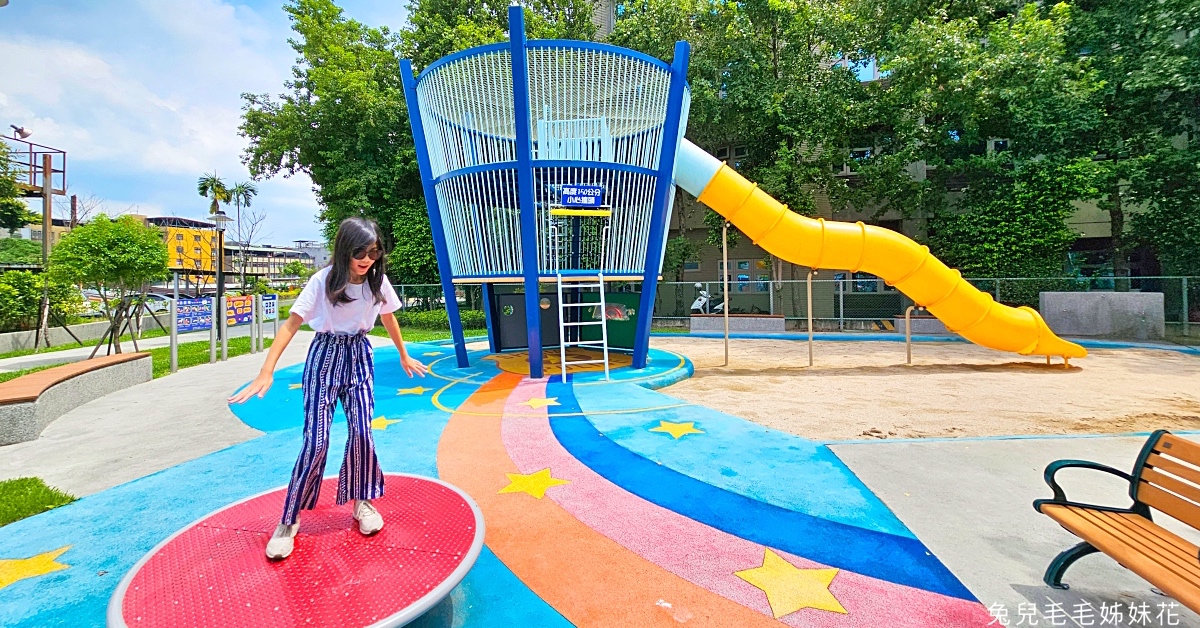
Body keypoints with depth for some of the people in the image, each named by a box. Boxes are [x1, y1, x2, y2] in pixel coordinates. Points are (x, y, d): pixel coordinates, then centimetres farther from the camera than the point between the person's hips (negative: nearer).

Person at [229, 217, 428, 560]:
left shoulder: (378, 281, -6)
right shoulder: (323, 280, -17)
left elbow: (389, 318, 10)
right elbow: (291, 325, -19)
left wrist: (404, 356, 19)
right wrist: (266, 372, -27)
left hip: (359, 356, 3)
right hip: (325, 356, -3)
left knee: (361, 432, -6)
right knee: (316, 440, -7)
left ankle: (362, 501, 17)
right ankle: (289, 520, 13)